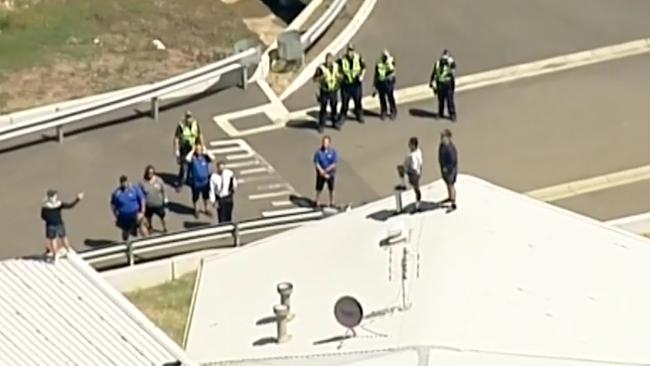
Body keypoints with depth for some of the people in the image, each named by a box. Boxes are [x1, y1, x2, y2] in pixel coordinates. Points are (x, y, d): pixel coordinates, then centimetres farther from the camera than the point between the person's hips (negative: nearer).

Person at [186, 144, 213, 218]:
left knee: (205, 196, 22)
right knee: (195, 197, 15)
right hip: (196, 182, -3)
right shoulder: (193, 158, -15)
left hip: (205, 181, 3)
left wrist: (205, 151, -21)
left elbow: (212, 158, -26)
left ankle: (206, 209, 43)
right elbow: (187, 159, -38)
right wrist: (193, 151, -27)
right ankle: (196, 210, 37)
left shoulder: (205, 157, -8)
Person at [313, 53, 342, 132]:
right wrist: (322, 77, -31)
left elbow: (341, 77, 5)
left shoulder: (336, 66, -5)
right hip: (324, 92, -4)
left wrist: (338, 75, -18)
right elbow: (315, 79, -14)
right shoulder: (321, 68, -18)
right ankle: (321, 125, 10)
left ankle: (335, 123, 31)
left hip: (334, 91, 4)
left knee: (334, 108, 14)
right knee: (323, 109, 0)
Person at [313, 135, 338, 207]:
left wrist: (326, 171, -18)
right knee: (319, 189, 7)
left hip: (330, 174, 0)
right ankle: (317, 203, 20)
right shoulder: (318, 152, -10)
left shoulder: (333, 152, -10)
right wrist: (323, 173, -16)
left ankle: (332, 203, 24)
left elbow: (334, 164, -12)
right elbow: (316, 163, -10)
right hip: (320, 174, 0)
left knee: (331, 190, 10)